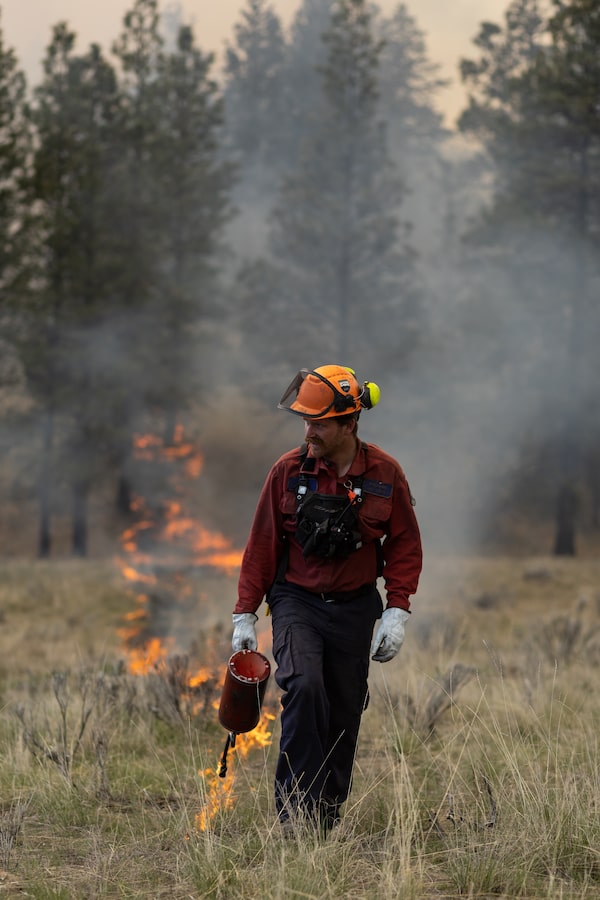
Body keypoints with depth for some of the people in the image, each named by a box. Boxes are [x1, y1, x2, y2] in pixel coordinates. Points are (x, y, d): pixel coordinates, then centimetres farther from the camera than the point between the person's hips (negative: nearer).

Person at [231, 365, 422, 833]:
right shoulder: (289, 471, -5)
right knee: (303, 686, -24)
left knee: (343, 718, 4)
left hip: (354, 610, 2)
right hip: (296, 603, -2)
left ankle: (326, 822, 16)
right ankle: (296, 809, -20)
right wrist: (245, 614, 1)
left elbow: (405, 545, 4)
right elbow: (262, 545, 2)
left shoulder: (384, 473, -3)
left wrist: (398, 611, -5)